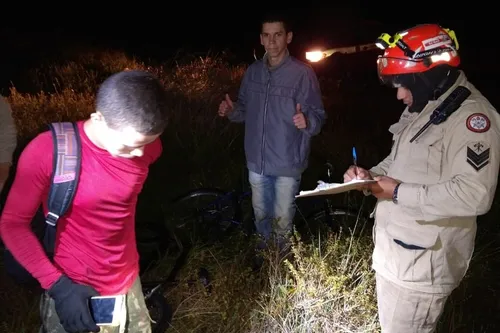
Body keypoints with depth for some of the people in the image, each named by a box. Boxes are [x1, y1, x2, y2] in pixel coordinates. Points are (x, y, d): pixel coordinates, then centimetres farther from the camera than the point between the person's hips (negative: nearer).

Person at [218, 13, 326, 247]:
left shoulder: (302, 73, -13)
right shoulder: (253, 71, 3)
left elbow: (318, 115, -13)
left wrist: (307, 122, -35)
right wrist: (231, 111, -10)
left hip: (287, 163, -4)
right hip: (257, 160, 4)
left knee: (283, 219, 12)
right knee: (261, 214, 22)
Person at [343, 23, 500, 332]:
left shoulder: (470, 115, -21)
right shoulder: (421, 108, 11)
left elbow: (475, 195, -29)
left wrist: (400, 193, -24)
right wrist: (371, 174, 1)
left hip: (423, 261, -9)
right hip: (394, 249, 9)